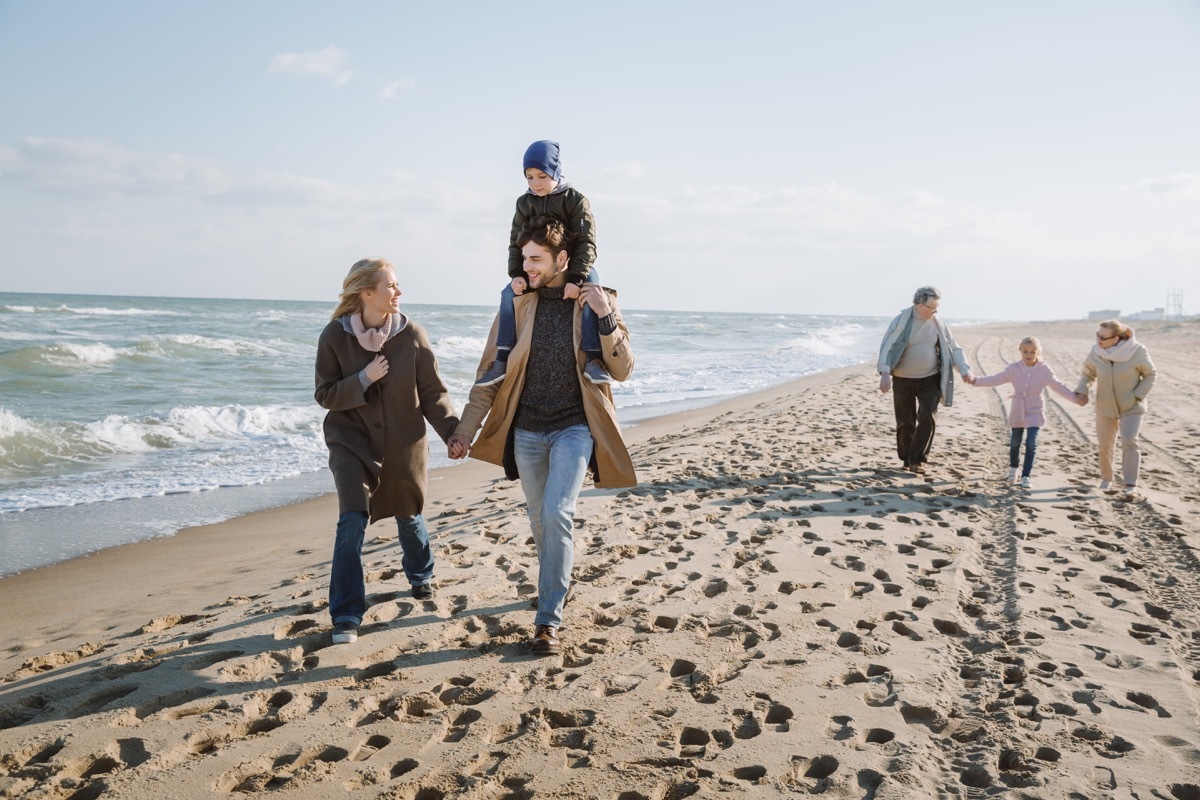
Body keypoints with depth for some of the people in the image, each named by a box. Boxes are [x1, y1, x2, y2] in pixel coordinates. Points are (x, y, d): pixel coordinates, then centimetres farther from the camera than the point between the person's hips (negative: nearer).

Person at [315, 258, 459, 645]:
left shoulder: (411, 334, -10)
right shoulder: (335, 335, -11)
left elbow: (433, 392, -6)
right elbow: (325, 395, -7)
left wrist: (452, 432, -18)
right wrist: (363, 379, -23)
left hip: (403, 442, 2)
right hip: (352, 441, -1)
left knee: (408, 514, 18)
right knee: (352, 522, -12)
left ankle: (421, 576, 48)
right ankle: (346, 616, -1)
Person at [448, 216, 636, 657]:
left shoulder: (597, 301, -4)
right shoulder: (517, 302, 0)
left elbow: (622, 370, -7)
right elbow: (490, 371, 2)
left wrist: (606, 318, -21)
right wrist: (465, 430, -3)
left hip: (574, 427, -3)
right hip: (526, 431, 3)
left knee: (557, 514, -17)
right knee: (540, 518, 14)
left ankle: (549, 620, -8)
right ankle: (557, 583, 41)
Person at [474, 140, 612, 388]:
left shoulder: (575, 200, -12)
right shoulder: (524, 203, 0)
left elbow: (586, 243, -17)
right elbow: (516, 242, 1)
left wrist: (576, 278, -29)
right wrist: (516, 274, -17)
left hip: (575, 265, -3)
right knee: (509, 293, -17)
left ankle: (593, 358, -31)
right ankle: (502, 359, -15)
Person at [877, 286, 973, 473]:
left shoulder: (937, 324, 0)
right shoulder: (901, 321, -11)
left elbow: (953, 348, 6)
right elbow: (887, 347, -17)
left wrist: (964, 369, -8)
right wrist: (885, 373, -30)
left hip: (930, 379, 2)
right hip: (903, 380, -2)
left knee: (928, 418, -11)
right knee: (905, 421, 6)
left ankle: (916, 460, -3)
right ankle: (906, 459, 23)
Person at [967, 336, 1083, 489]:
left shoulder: (1045, 370, -7)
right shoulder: (1014, 368, -6)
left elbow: (1059, 387, 2)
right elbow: (995, 379, -8)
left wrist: (1075, 397, -3)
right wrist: (976, 380, -19)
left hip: (1035, 412, -1)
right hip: (1017, 412, 1)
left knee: (1031, 443, -12)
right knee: (1015, 442, 12)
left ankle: (1026, 475, -4)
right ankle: (1013, 467, 38)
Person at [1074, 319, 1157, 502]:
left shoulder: (1137, 351, -19)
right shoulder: (1096, 351, -12)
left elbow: (1150, 375, -5)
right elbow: (1088, 373, 4)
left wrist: (1138, 395, -15)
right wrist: (1082, 390, -13)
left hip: (1131, 408, -3)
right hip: (1105, 407, 3)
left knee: (1129, 442, -15)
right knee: (1105, 445, 9)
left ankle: (1131, 487, -12)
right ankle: (1106, 480, 28)